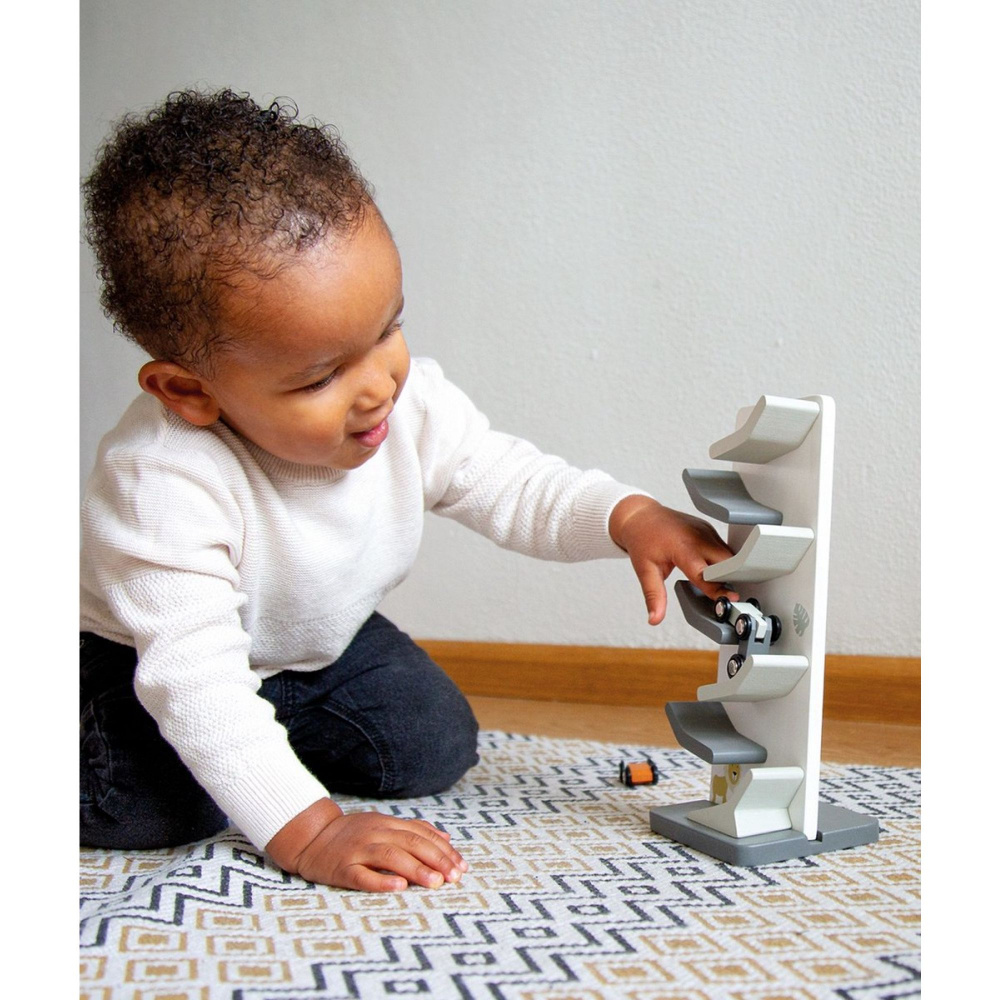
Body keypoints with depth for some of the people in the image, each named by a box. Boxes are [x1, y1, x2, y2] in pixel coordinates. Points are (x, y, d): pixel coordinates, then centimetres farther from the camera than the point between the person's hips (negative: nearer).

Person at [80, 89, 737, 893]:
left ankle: (290, 729, 20)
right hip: (144, 657, -4)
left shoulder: (412, 405, -24)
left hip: (322, 644, 5)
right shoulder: (164, 482, -41)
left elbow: (510, 484, -12)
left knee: (435, 749, -4)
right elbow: (194, 677, -42)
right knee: (156, 805, -26)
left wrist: (628, 517, -31)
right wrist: (307, 831, -48)